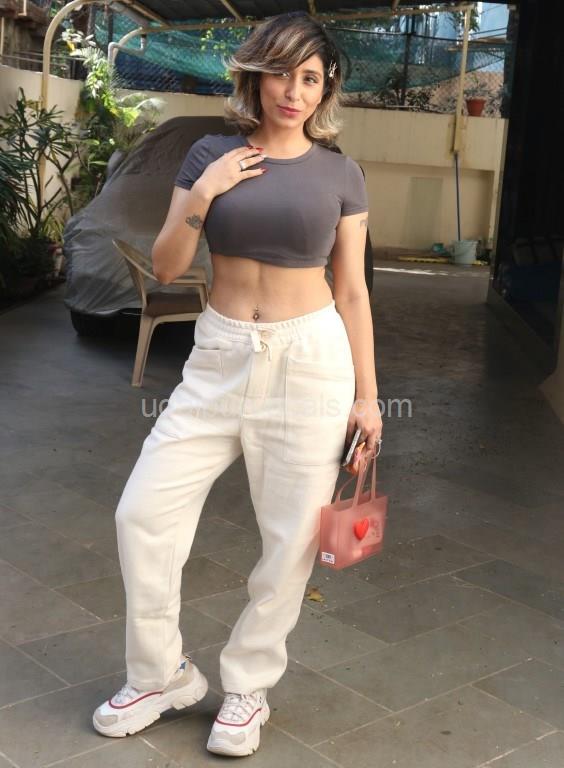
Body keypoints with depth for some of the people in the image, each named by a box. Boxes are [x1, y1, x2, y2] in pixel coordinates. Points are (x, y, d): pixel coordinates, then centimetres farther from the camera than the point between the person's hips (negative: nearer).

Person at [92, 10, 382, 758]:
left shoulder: (341, 173, 2)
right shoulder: (211, 154, 3)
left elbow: (353, 290, 4)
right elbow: (166, 268, 3)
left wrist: (366, 393, 2)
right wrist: (199, 197, -13)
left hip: (310, 361, -1)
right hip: (219, 358, 2)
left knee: (290, 535, 3)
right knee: (143, 511, -1)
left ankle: (248, 687, 24)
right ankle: (162, 674, 20)